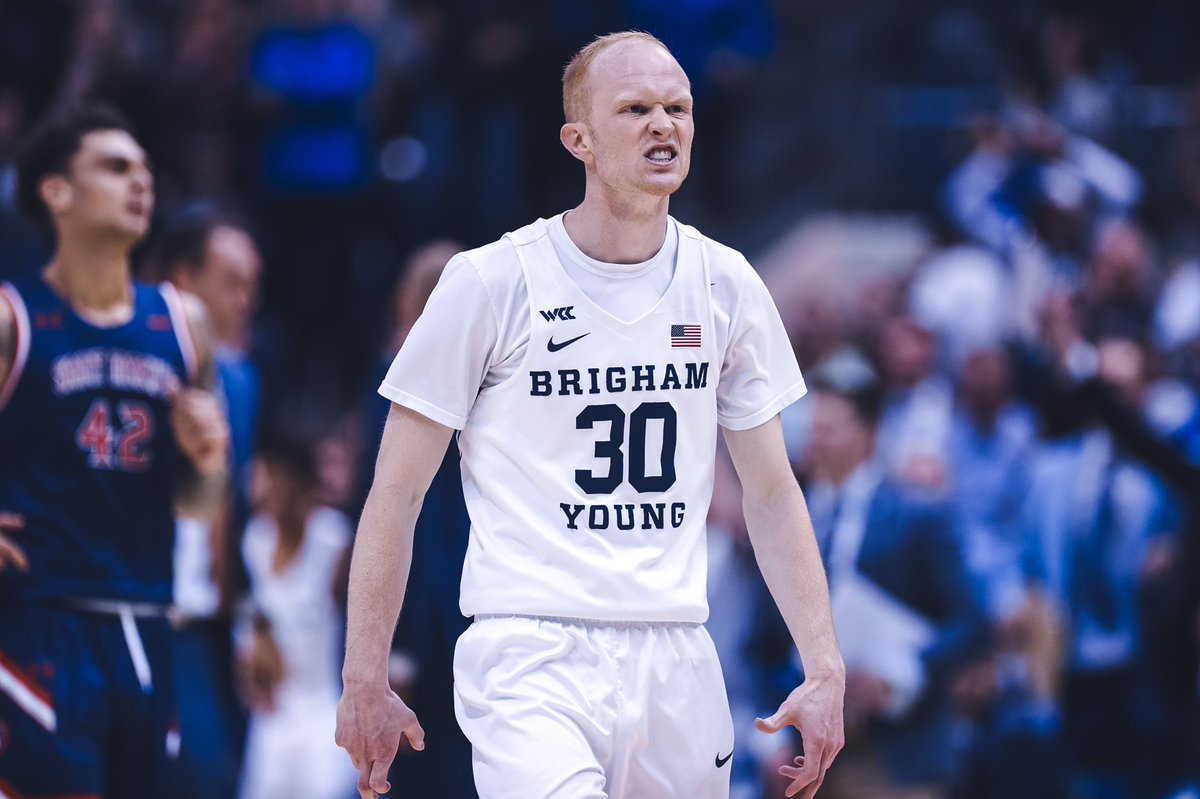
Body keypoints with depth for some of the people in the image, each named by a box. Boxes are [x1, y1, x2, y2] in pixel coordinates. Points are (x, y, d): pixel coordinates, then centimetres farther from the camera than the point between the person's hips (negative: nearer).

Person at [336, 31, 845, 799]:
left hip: (676, 659, 5)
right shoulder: (489, 282, -3)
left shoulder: (726, 286, 9)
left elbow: (772, 493, 14)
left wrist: (825, 670, 5)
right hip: (530, 658, -5)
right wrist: (366, 681, -4)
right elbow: (396, 495, 0)